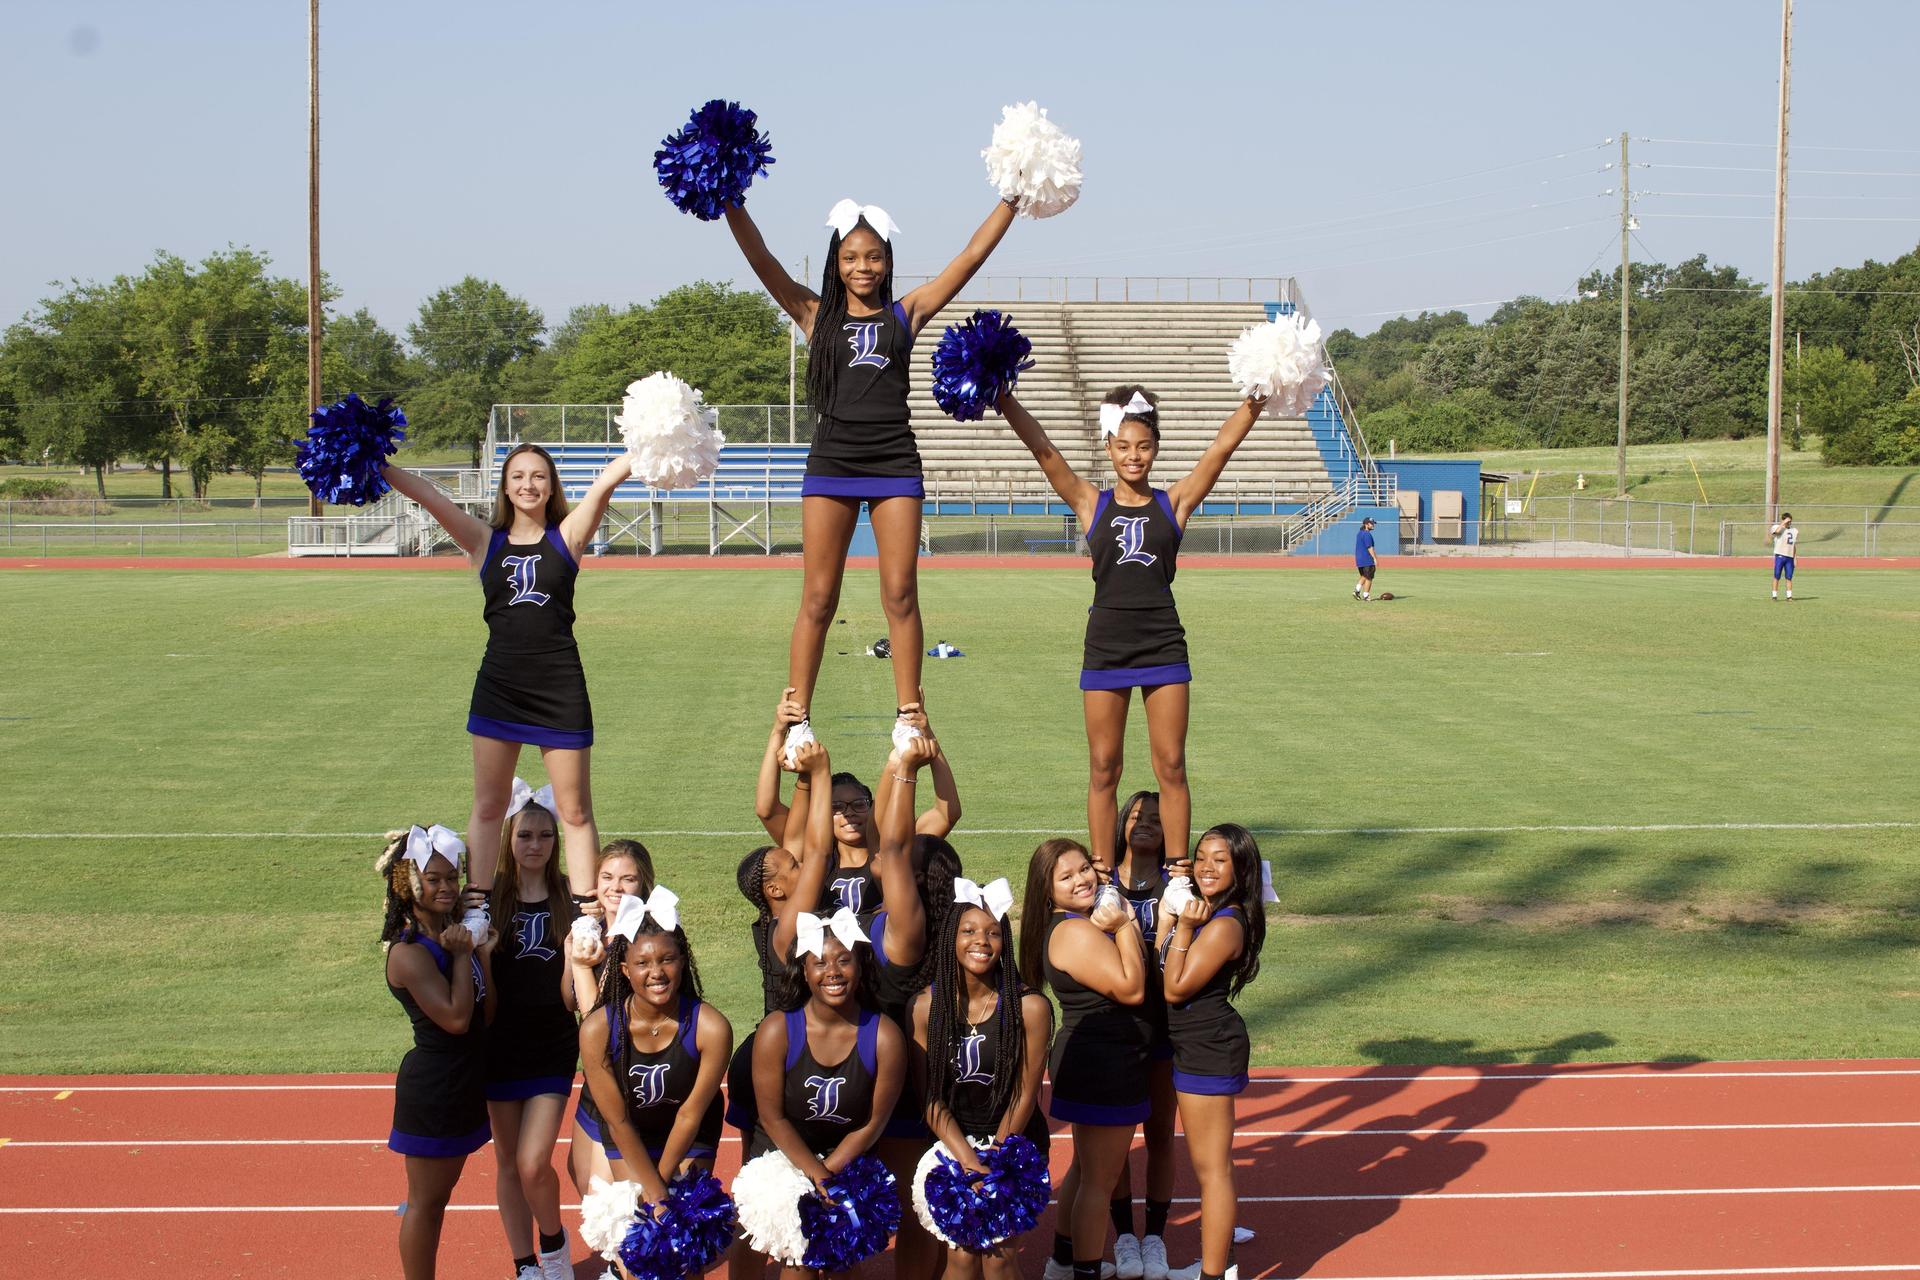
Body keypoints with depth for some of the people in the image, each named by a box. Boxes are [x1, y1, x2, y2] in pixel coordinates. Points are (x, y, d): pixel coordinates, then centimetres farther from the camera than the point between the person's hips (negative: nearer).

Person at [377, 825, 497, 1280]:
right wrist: (463, 956, -19)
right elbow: (455, 1017, -25)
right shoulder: (409, 952, -20)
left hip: (464, 1082, 8)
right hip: (433, 1086, -8)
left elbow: (486, 1011, 8)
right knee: (426, 1201, 3)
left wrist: (483, 953, -2)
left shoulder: (452, 935, 4)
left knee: (438, 1195, 18)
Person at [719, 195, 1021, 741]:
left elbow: (972, 255, 9)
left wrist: (1012, 198, 7)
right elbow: (761, 259, 0)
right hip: (831, 465, 0)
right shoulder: (817, 315, 9)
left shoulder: (906, 313, 10)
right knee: (818, 599, 0)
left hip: (894, 465, 1)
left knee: (900, 595, 0)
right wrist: (730, 202, -11)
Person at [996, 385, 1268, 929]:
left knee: (1171, 765, 4)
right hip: (1107, 644, 0)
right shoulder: (1092, 504, 4)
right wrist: (1002, 399, -12)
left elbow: (1222, 444, -5)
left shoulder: (1175, 502, 4)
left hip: (1163, 644, 0)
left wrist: (1255, 403, -16)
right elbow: (1043, 450, -4)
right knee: (1103, 767, 5)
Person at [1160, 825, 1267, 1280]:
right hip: (1197, 1049, 11)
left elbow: (1175, 988, -19)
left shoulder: (1224, 926, -22)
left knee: (1211, 1168, -3)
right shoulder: (1208, 914, 9)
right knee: (1209, 1164, 21)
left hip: (1207, 1052, -11)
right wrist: (1174, 916, 6)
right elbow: (1168, 982, 11)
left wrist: (1182, 927, -20)